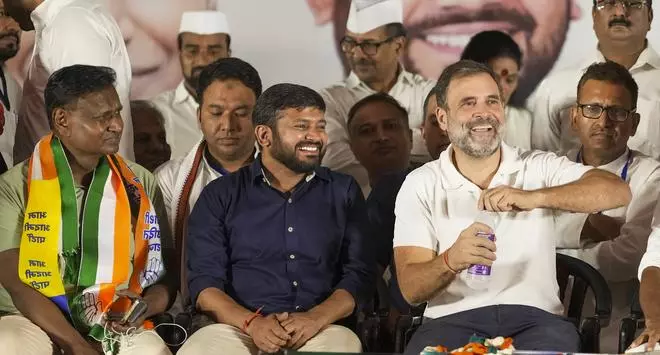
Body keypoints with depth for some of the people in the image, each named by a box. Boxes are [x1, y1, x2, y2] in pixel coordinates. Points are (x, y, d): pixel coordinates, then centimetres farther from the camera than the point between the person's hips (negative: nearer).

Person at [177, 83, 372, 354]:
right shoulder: (220, 196, 11)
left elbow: (359, 274, 7)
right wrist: (252, 322, -16)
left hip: (320, 330, 1)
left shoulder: (343, 192, 16)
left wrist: (316, 318, -12)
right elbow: (204, 281, 3)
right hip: (239, 329, -1)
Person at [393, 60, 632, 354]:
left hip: (535, 317, 2)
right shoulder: (420, 185, 7)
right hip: (454, 319, -2)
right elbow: (411, 289, -1)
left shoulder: (541, 168, 9)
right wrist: (451, 261, -24)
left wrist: (533, 197, -22)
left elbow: (617, 191, -8)